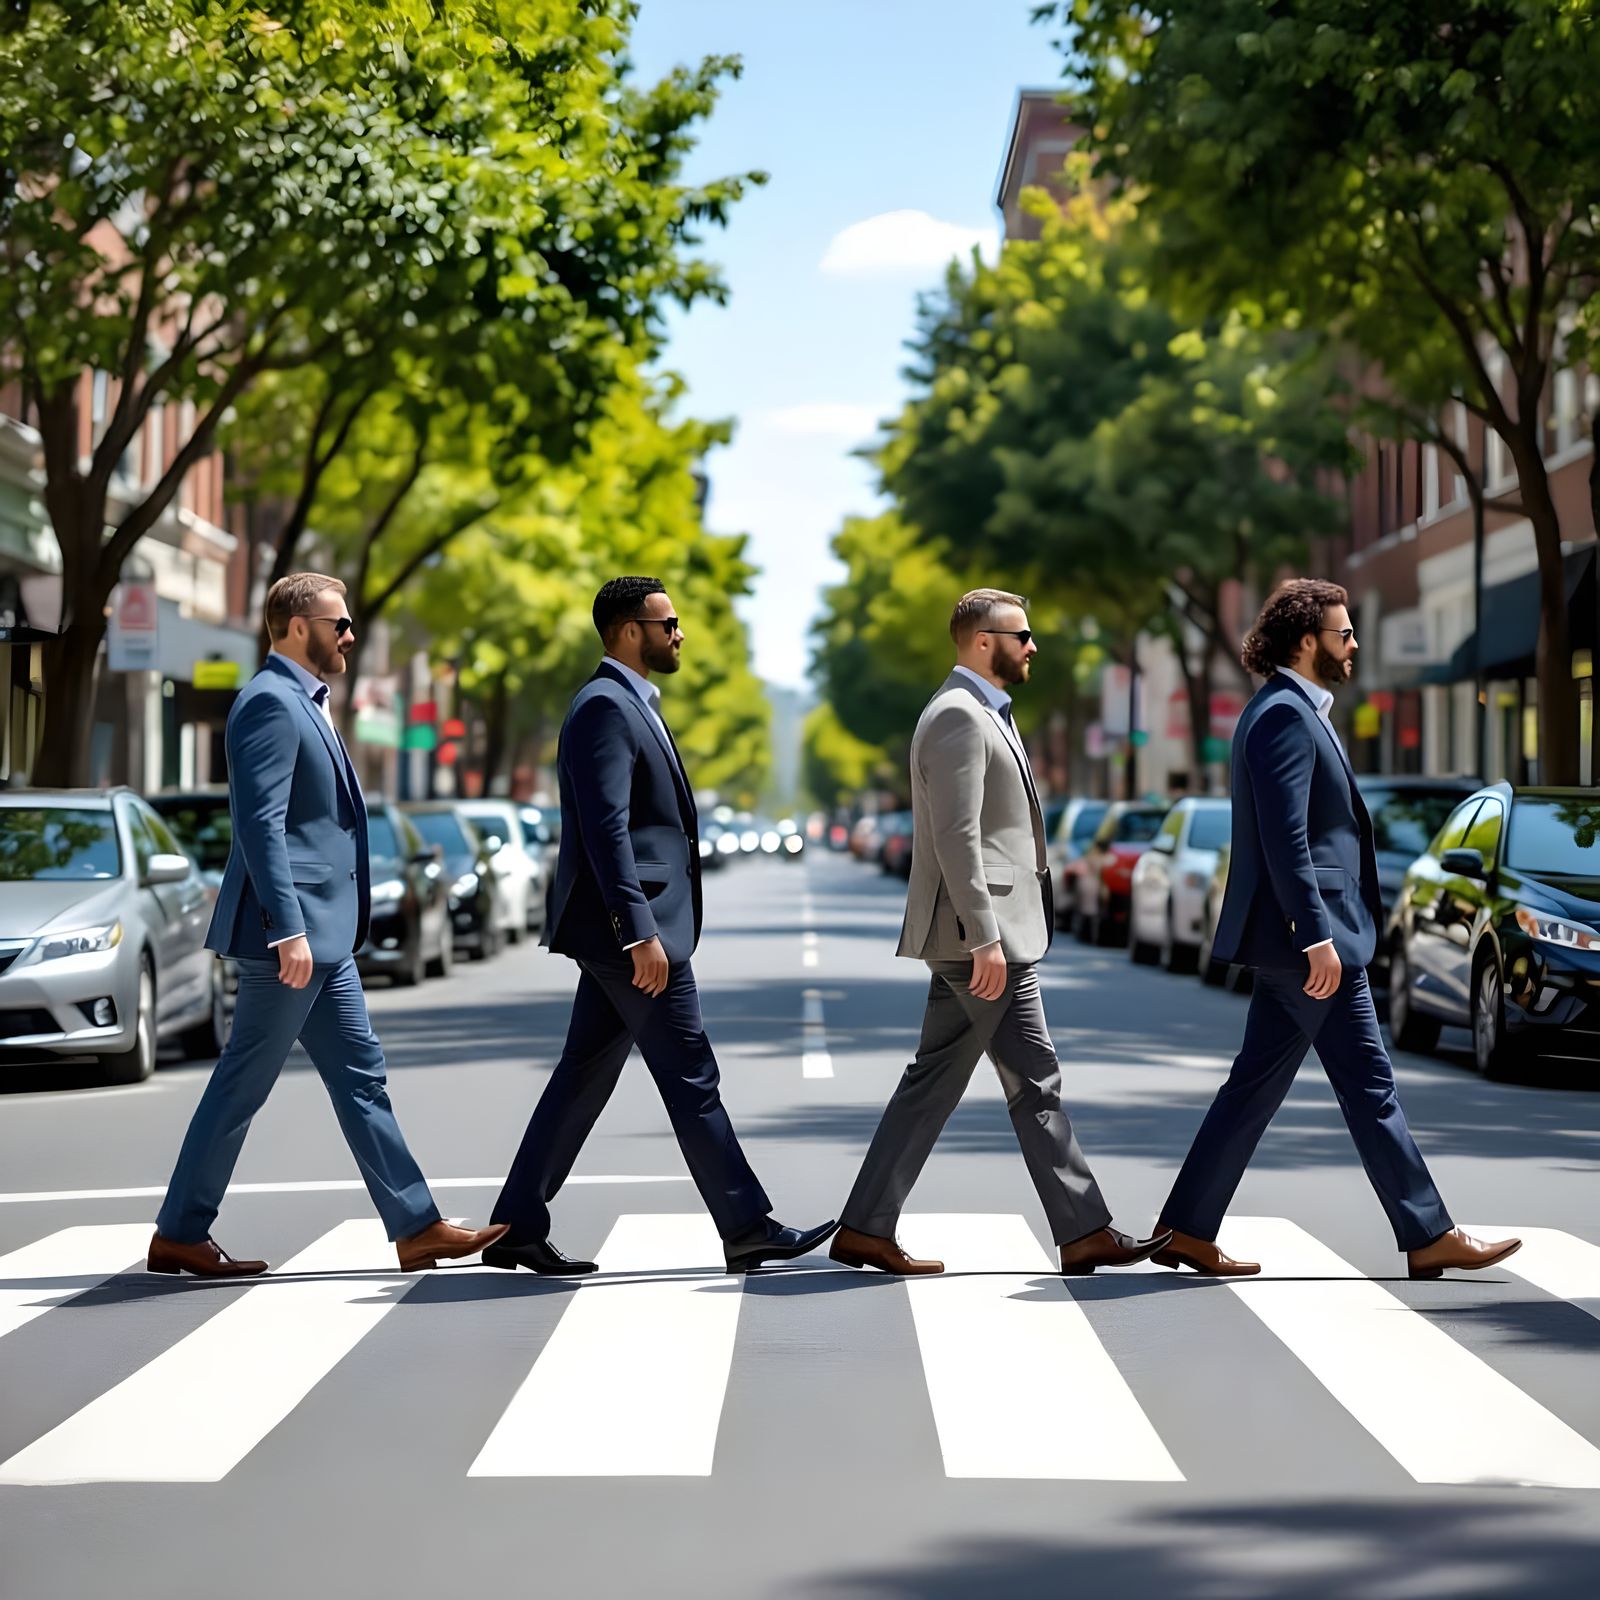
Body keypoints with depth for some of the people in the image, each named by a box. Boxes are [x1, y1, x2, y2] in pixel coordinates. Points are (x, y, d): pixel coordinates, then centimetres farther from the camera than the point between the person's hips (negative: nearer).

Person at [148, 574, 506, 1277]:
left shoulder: (302, 702, 18)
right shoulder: (269, 703, -14)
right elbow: (260, 825, -21)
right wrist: (288, 930, -26)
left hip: (322, 932, 10)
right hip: (292, 931, -10)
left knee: (359, 1078, 9)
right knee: (243, 1084, -2)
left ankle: (415, 1226, 12)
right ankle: (179, 1236, 6)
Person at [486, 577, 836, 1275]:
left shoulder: (631, 703, 19)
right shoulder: (604, 706, -14)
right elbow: (605, 829, -21)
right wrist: (640, 933, -25)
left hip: (636, 927, 10)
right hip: (630, 927, -10)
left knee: (584, 1075, 10)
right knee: (690, 1078, -3)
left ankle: (517, 1227, 12)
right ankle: (747, 1228, 3)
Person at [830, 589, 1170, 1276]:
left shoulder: (981, 714, 20)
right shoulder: (958, 716, -14)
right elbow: (956, 838, -21)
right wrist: (985, 938, -24)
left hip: (986, 934, 10)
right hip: (982, 934, -10)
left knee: (933, 1081, 9)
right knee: (1034, 1082, -3)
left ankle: (866, 1229, 10)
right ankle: (1085, 1232, 3)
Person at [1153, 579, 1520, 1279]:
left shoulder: (1289, 710, 18)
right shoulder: (1286, 714, -15)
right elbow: (1285, 837, -22)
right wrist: (1318, 937, -25)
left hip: (1289, 942, 11)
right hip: (1311, 937, -11)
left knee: (1257, 1084, 10)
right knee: (1367, 1083, -3)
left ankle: (1188, 1230, 11)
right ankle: (1429, 1235, 4)